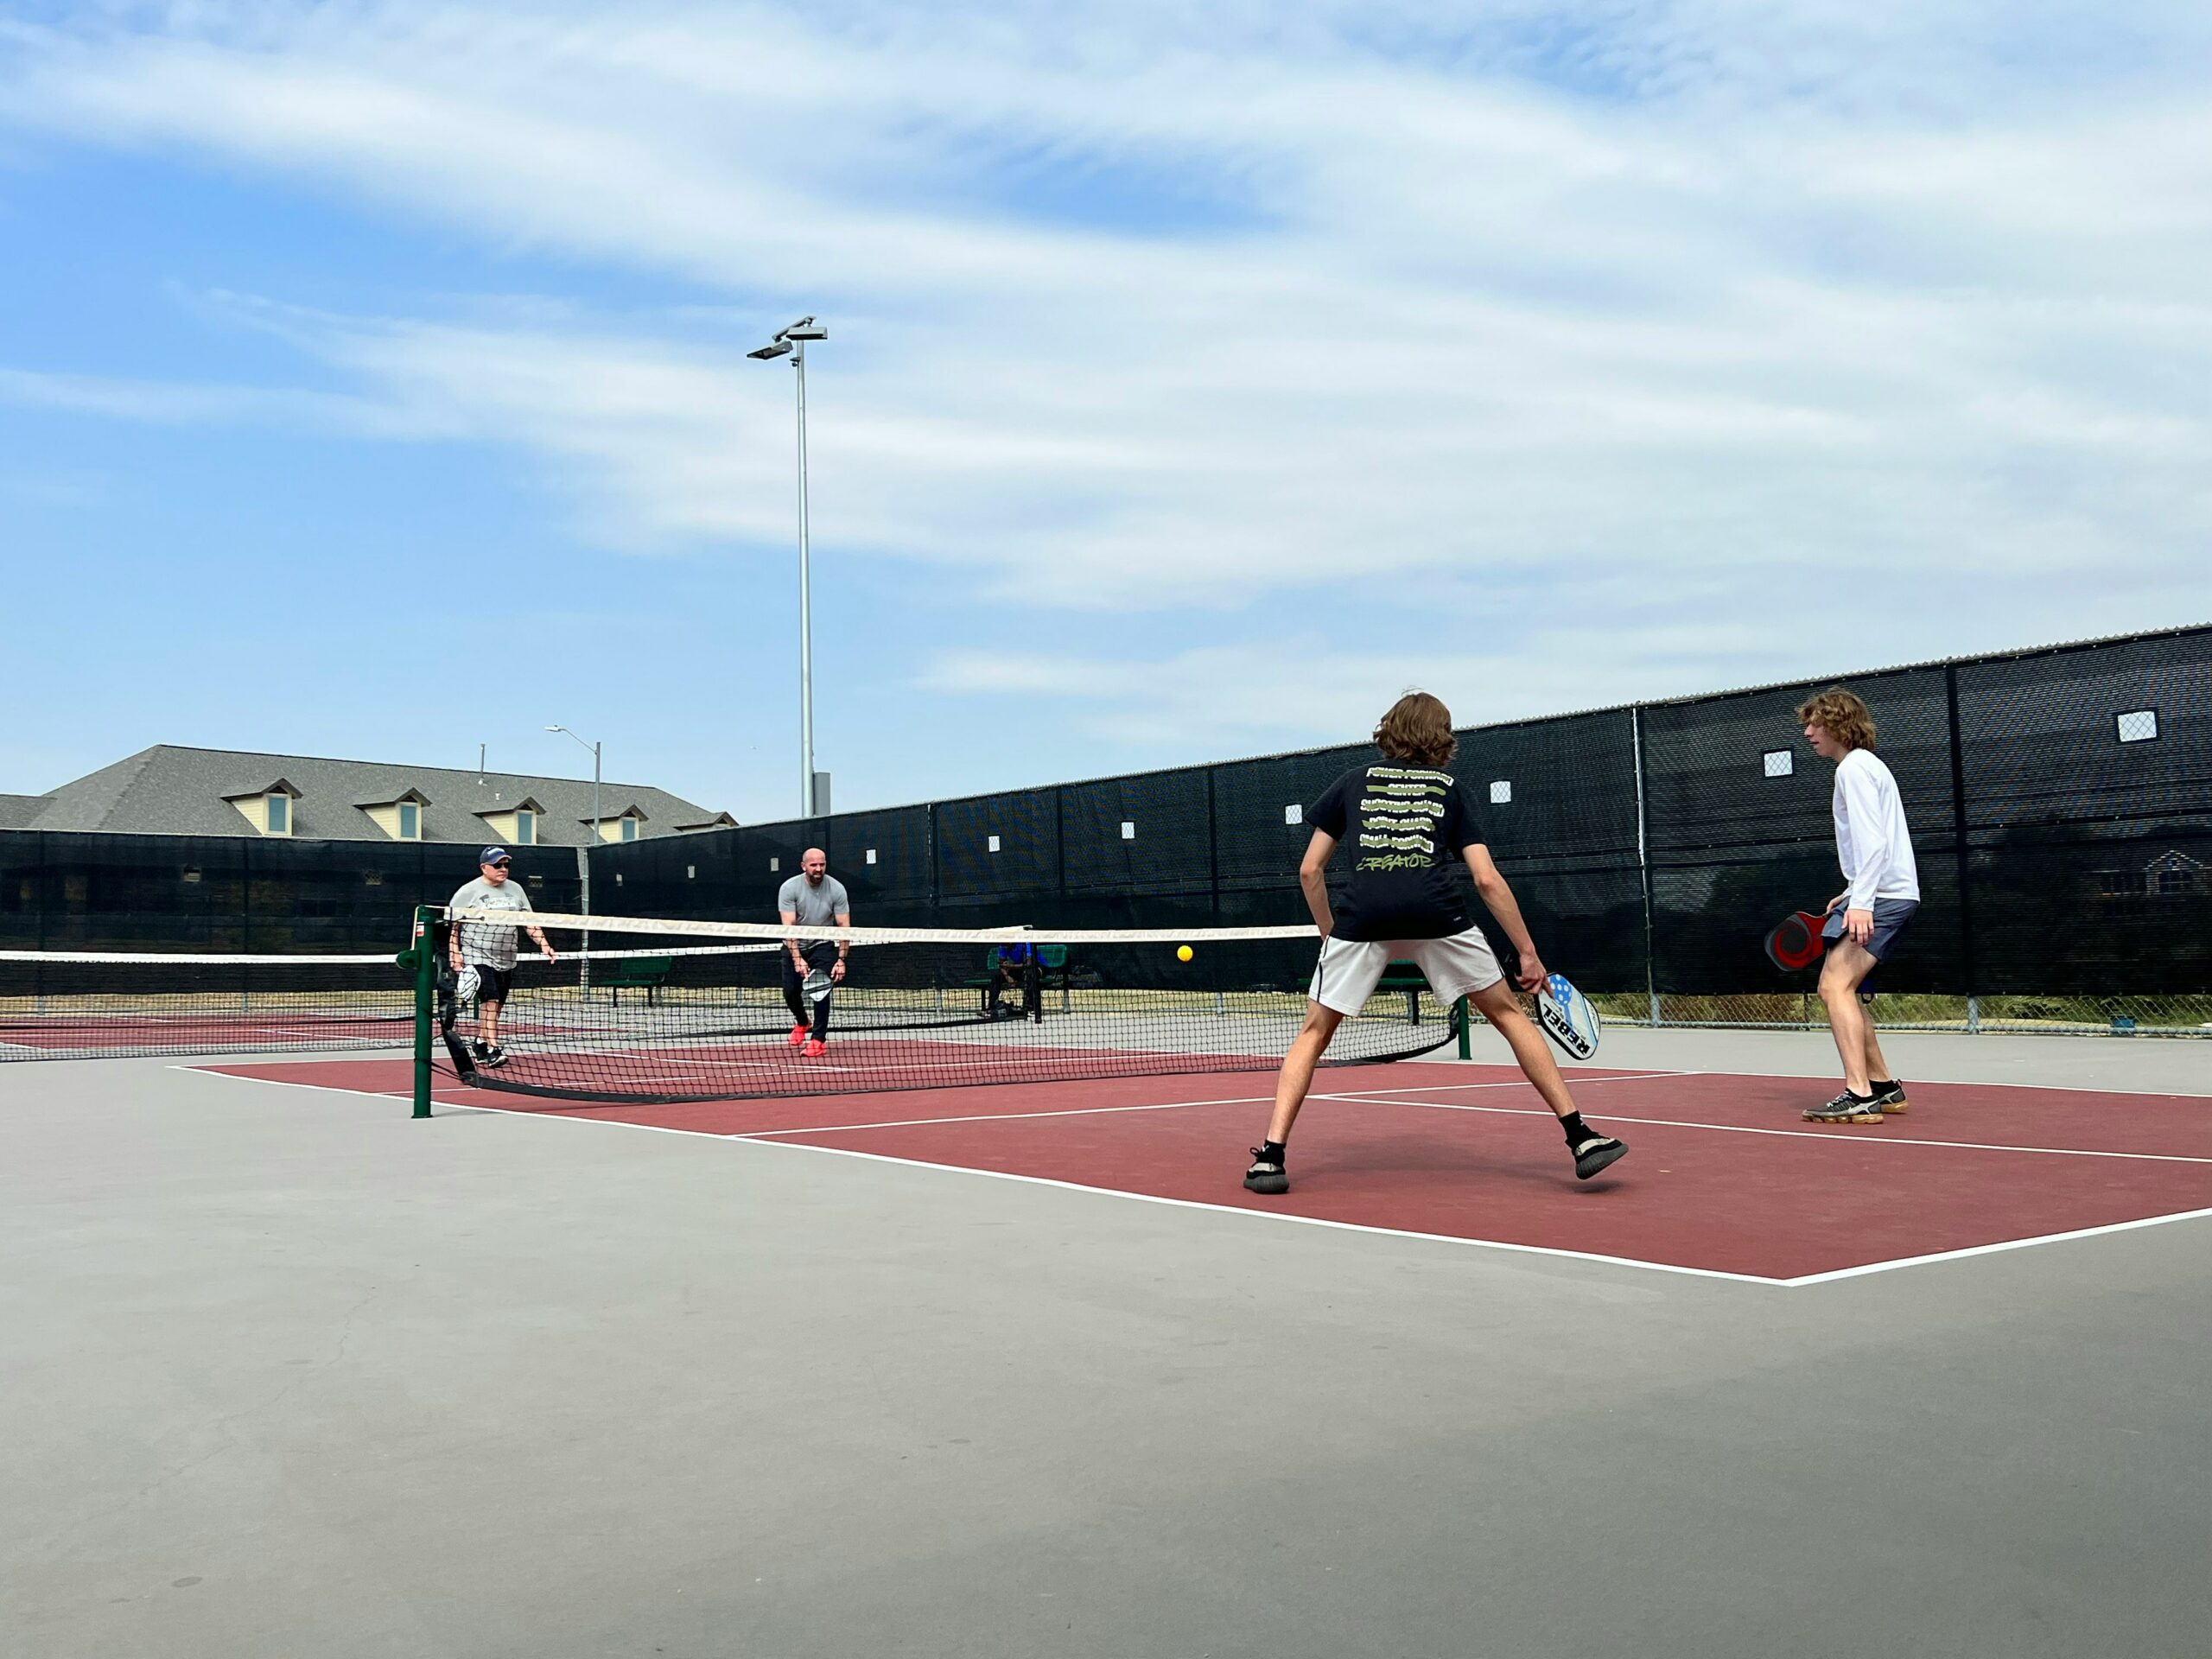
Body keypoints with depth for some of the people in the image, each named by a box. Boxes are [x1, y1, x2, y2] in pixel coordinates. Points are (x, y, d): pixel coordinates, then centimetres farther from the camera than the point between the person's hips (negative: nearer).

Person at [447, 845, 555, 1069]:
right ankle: (493, 1050, -18)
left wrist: (544, 944, 0)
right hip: (478, 957, -5)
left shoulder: (515, 889, 10)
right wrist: (455, 953, -14)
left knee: (495, 1005, 9)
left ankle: (479, 1046, 23)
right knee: (489, 1001, -17)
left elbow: (529, 922, 12)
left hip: (506, 959, 6)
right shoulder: (468, 891, -4)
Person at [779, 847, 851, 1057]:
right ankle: (802, 1022, 34)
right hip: (795, 946, 1)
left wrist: (841, 959, -25)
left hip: (823, 945, -1)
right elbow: (789, 927, -25)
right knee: (790, 992, 0)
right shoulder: (789, 888, -19)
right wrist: (797, 959, -36)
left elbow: (844, 926, -16)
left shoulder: (836, 889, -16)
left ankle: (818, 1039, -8)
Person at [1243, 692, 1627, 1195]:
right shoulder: (1450, 788, 23)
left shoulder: (1354, 781, 24)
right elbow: (1487, 879, 13)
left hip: (1362, 914, 0)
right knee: (1509, 1013, 18)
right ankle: (1581, 1137, 16)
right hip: (1437, 912, 0)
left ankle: (1271, 1156, 4)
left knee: (1314, 1033, 16)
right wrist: (1529, 954, 17)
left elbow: (1309, 870, 20)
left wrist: (1329, 931, 32)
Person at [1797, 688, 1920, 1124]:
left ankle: (1860, 1096, -24)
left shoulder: (1854, 766, -10)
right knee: (1839, 988, 15)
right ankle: (1883, 1086, 18)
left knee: (1836, 986, -18)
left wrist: (1861, 900, -29)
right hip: (1889, 896, 11)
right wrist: (1853, 893, 23)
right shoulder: (1868, 765, 22)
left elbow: (1873, 840, -21)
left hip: (1880, 896, -11)